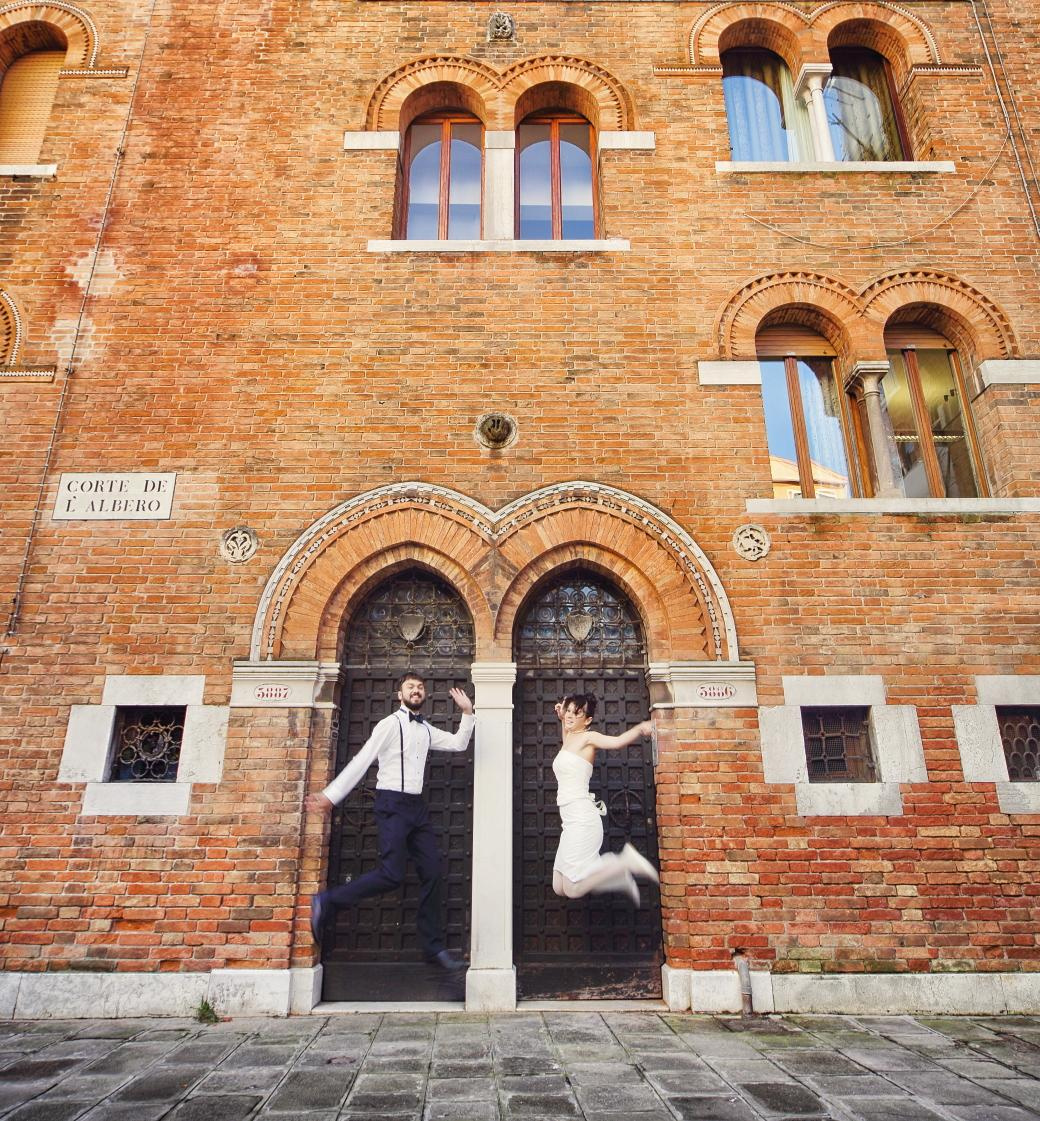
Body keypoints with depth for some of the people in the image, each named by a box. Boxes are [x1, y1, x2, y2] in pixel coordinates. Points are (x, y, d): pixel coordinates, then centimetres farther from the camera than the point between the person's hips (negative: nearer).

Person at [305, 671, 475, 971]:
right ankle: (326, 902, 2)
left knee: (432, 873, 3)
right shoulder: (390, 724, -7)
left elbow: (459, 743, 19)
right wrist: (331, 795, -13)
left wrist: (467, 712, 9)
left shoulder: (426, 730, 15)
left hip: (416, 806, 7)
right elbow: (360, 762, -10)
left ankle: (434, 947, 12)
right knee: (392, 874, -16)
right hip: (392, 805, -7)